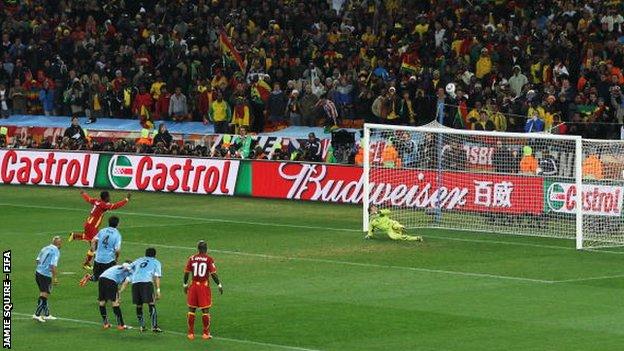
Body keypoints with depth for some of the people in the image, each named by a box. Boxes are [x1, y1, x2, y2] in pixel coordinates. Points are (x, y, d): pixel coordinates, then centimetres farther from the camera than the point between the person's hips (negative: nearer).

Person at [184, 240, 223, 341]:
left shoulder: (192, 259, 0)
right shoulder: (209, 259, -7)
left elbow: (186, 273, 1)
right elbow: (213, 274, -10)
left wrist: (185, 284, 14)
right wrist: (219, 285, 1)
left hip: (193, 285, 2)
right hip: (204, 286, -2)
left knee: (191, 309, 10)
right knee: (205, 310, 6)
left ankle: (191, 333, 13)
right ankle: (206, 333, 9)